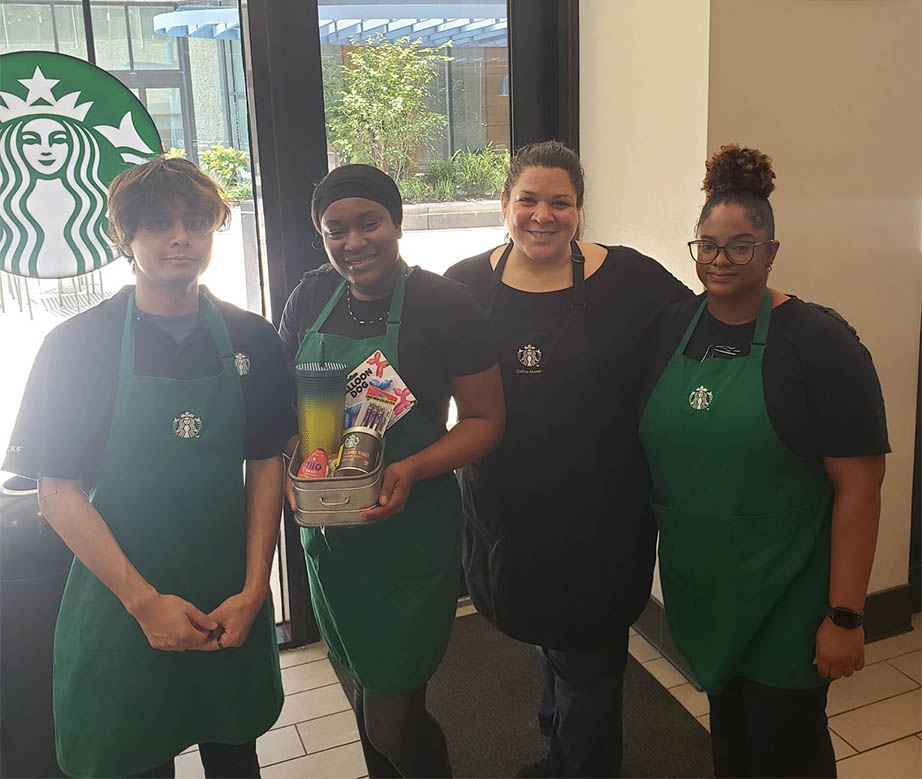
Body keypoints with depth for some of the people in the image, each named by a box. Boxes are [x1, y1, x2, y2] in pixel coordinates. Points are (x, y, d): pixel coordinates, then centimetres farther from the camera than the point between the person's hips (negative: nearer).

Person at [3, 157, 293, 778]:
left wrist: (253, 591, -6)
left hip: (231, 603, 2)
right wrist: (145, 601, -15)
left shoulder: (250, 340, -1)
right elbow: (59, 493, -9)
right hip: (121, 604, -2)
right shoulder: (76, 345, -8)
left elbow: (266, 465, 2)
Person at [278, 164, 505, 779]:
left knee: (392, 717, -1)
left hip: (411, 528, -5)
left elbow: (486, 418, -8)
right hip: (327, 528, 5)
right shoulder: (310, 298, 3)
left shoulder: (445, 305, -11)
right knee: (366, 686, 21)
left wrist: (413, 469, -23)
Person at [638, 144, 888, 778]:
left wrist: (845, 616, -16)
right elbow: (649, 447, 12)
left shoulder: (819, 342, -15)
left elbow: (859, 485, -15)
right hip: (697, 585, 5)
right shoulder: (672, 329, 1)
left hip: (785, 601, -4)